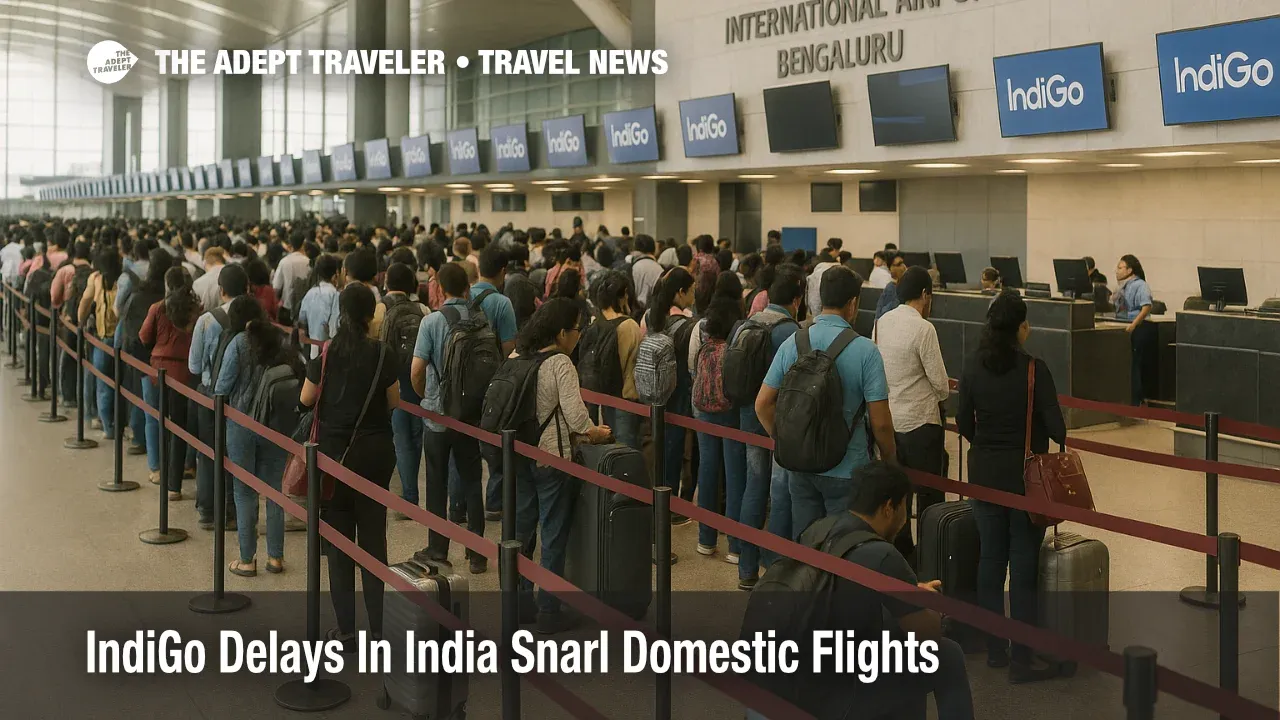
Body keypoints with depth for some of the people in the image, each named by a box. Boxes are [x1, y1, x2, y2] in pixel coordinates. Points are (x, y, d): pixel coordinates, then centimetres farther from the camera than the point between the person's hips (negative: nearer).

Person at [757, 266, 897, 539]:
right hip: (846, 470, -4)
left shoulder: (792, 343, -1)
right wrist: (891, 464, 3)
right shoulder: (865, 350, -13)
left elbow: (763, 404, 2)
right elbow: (880, 423, -13)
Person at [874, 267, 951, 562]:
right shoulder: (923, 328, -18)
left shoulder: (881, 323, 2)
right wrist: (943, 392, 9)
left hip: (889, 418, 7)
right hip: (920, 421, -6)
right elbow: (940, 383, -14)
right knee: (929, 494, 4)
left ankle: (900, 551, 24)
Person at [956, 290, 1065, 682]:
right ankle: (1022, 659, 5)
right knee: (1023, 565, 1)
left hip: (984, 474, 4)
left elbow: (964, 423, 4)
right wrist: (1057, 437, 7)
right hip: (1026, 476, -4)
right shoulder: (1034, 369, -15)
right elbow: (1055, 426, -15)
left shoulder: (973, 368, -2)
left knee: (990, 558, 13)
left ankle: (994, 649, 22)